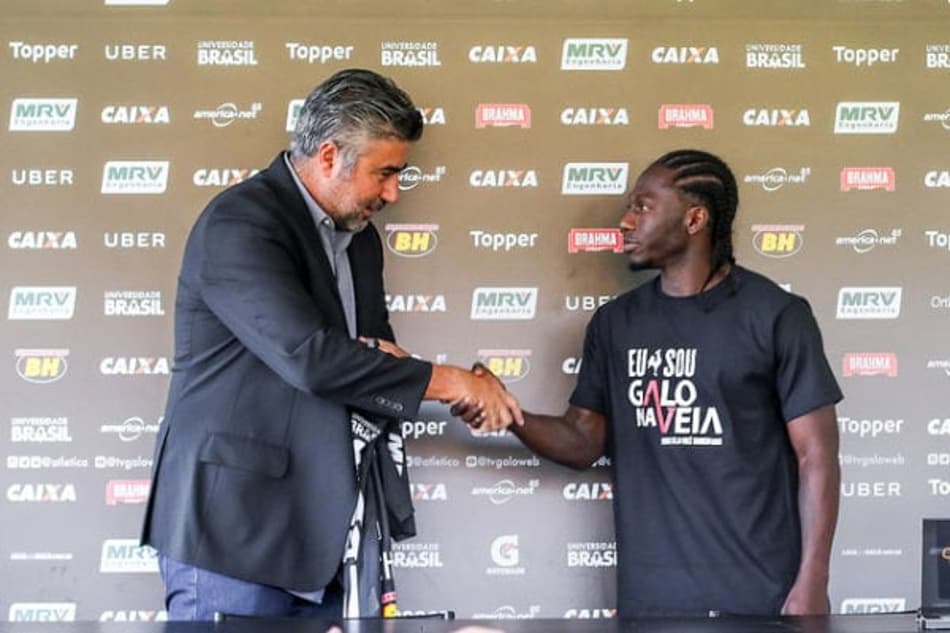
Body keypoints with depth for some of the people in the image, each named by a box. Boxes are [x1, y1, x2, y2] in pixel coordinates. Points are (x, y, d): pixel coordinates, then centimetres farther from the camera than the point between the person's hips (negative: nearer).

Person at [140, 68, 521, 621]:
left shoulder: (360, 238, 14)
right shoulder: (240, 222, -12)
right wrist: (452, 382, -15)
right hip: (239, 526, -7)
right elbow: (309, 356, -23)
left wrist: (383, 356, -2)